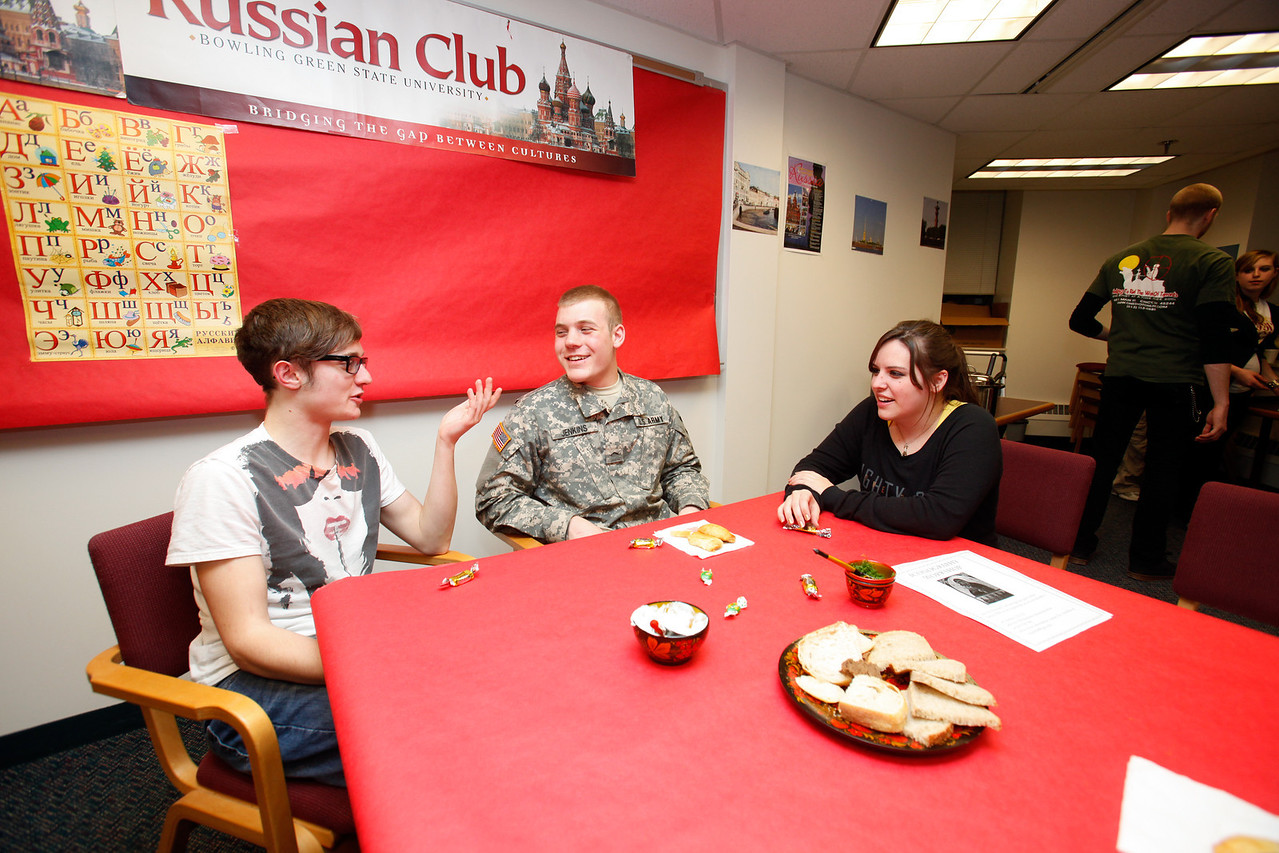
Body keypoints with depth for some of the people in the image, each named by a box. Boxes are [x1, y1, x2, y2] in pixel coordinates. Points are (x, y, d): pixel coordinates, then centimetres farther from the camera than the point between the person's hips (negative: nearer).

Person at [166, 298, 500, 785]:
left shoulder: (359, 450, 7)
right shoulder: (222, 479, -14)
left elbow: (431, 538, 8)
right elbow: (247, 640, -18)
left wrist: (446, 440, 0)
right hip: (254, 686, -6)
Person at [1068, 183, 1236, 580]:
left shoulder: (1120, 259, 7)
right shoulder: (1213, 262, -6)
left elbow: (1081, 320, 10)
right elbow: (1215, 338, -12)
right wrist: (1220, 402, -9)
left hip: (1120, 377, 3)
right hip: (1175, 383, -3)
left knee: (1102, 459, 11)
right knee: (1162, 471, 7)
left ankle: (1080, 541, 18)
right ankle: (1145, 559, 17)